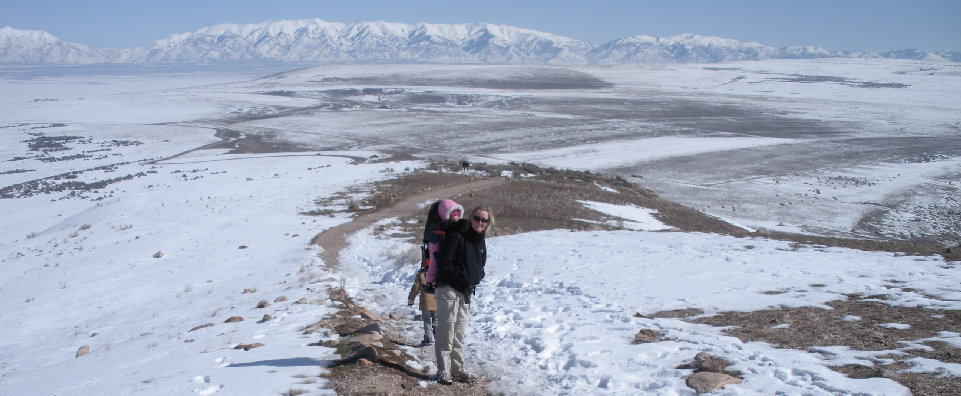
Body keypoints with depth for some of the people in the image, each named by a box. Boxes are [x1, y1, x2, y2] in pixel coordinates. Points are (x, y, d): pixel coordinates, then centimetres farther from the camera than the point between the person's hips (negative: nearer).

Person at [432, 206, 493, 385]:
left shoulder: (480, 240, 10)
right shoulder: (456, 236, -15)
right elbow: (443, 262, -18)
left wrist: (476, 278, 6)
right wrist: (460, 278, -18)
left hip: (467, 292, 8)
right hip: (449, 290, -8)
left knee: (459, 333, 14)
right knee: (446, 332, -5)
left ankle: (458, 370, 21)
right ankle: (443, 372, 2)